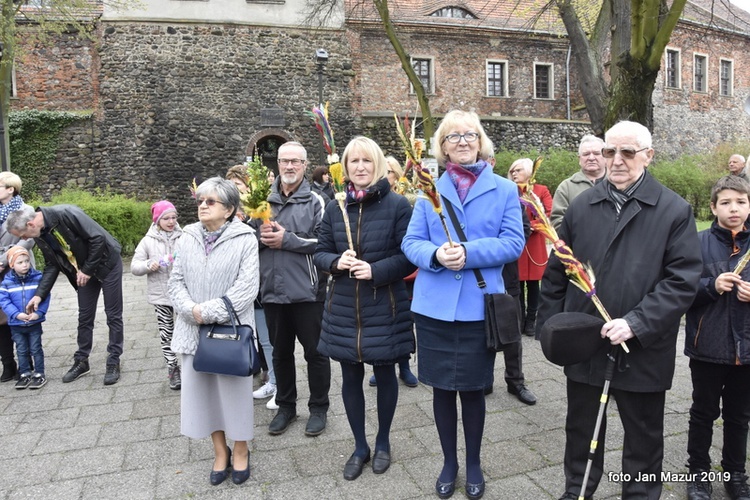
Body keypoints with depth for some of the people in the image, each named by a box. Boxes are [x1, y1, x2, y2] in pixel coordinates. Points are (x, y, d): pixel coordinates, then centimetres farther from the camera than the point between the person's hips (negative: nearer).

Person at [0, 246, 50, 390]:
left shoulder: (38, 278, -8)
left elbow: (45, 297, -8)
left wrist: (38, 313, -19)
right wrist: (16, 314, -20)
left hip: (35, 322, -2)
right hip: (16, 324, 2)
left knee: (36, 349, 8)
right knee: (22, 351, 15)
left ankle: (39, 374, 17)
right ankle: (25, 374, 27)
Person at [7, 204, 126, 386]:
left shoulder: (66, 214, -28)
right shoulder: (40, 235, -4)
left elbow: (98, 238, -27)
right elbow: (52, 265, 5)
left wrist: (88, 270, -20)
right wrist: (39, 294, -5)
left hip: (107, 264, -7)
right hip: (83, 272, 7)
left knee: (113, 315, 0)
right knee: (84, 316, 11)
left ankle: (114, 362, 9)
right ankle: (81, 361, 25)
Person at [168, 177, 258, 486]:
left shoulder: (245, 238, -8)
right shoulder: (187, 238, 7)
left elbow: (246, 287, -15)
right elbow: (176, 281, 5)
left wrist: (209, 311, -18)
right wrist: (192, 310, -13)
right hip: (194, 330, 5)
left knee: (234, 389, 7)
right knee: (202, 389, 12)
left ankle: (240, 452, 29)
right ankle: (220, 452, 31)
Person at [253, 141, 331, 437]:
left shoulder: (315, 201, -4)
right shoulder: (263, 200, 9)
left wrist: (287, 239, -17)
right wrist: (260, 234, -8)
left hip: (307, 290, -4)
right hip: (272, 290, 4)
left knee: (315, 352, 9)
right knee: (280, 351, 17)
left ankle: (318, 408, 27)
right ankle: (286, 406, 34)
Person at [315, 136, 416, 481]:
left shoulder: (397, 205, -7)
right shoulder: (334, 208, 4)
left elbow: (409, 256, -8)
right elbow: (320, 253, 8)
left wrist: (375, 270, -22)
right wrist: (336, 261, -14)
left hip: (384, 308, -3)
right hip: (343, 309, 3)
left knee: (384, 374, 13)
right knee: (350, 378, 12)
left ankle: (383, 443, 36)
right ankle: (360, 446, 33)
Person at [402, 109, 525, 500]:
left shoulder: (505, 189, 3)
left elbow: (513, 243, -6)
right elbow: (411, 243, 1)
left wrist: (468, 253, -21)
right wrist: (436, 255, -21)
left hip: (479, 306, -1)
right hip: (434, 306, 2)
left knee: (473, 388, 11)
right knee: (441, 388, 12)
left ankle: (473, 464, 34)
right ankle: (449, 463, 33)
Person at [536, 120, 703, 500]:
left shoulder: (674, 211, -5)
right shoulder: (582, 205, 3)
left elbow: (682, 280, -12)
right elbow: (556, 272, 6)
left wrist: (636, 323, -21)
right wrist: (550, 326, 2)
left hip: (643, 351, -2)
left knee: (644, 436, 16)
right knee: (581, 429, 19)